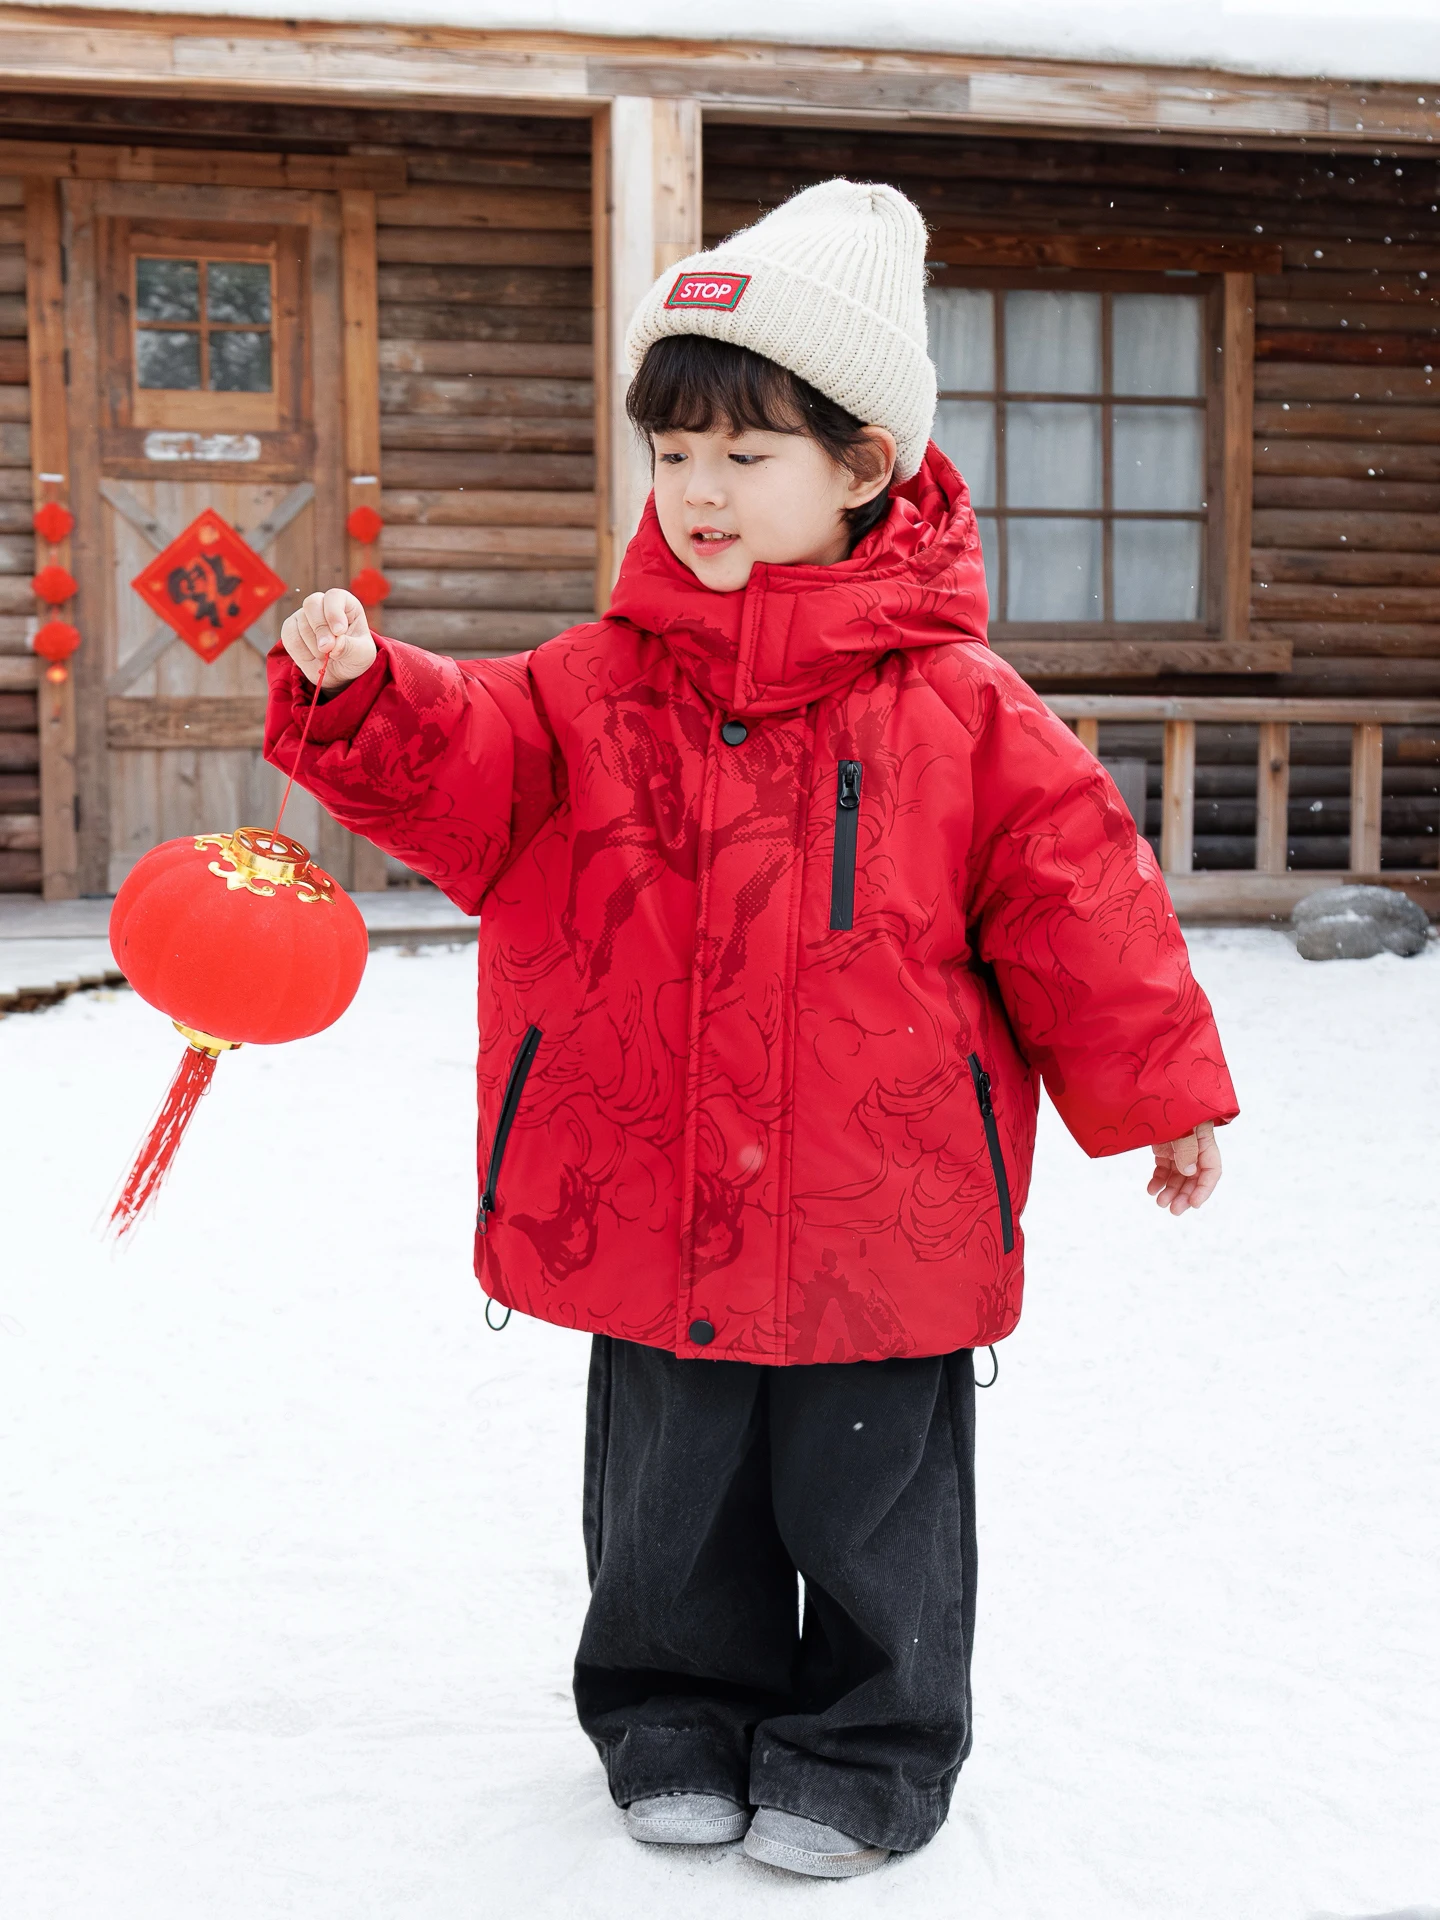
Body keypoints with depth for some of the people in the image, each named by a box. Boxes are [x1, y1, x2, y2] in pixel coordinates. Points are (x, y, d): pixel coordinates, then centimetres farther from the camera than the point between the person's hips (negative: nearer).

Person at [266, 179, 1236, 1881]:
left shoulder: (956, 710, -5)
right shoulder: (595, 686, 1)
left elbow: (1073, 894, -2)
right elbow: (460, 779, -9)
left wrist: (1156, 1090, 1)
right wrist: (359, 696, -29)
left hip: (876, 1219, -2)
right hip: (647, 1213, 3)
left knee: (870, 1501, 13)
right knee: (668, 1498, 18)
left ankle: (865, 1752, 33)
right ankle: (680, 1718, 39)